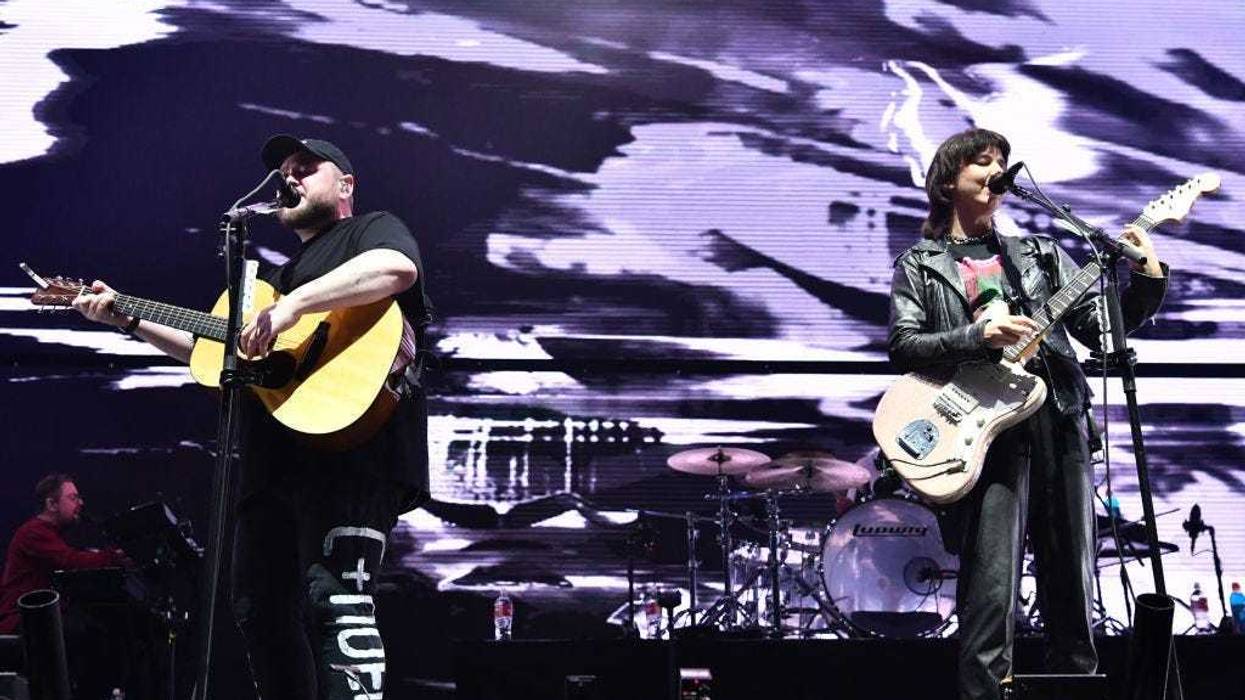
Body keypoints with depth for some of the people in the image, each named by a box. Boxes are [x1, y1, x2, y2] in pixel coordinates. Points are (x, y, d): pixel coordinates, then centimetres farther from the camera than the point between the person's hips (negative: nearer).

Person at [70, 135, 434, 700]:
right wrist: (129, 319, 28)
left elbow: (397, 268, -18)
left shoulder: (371, 229, 8)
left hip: (349, 441, -10)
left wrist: (294, 306, -25)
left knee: (334, 598, -22)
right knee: (258, 605, 9)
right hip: (274, 458, 10)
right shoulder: (280, 275, 34)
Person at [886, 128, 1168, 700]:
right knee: (992, 592, -14)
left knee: (1071, 584, 7)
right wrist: (979, 336, -15)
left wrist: (1146, 282, -2)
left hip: (1060, 422, 4)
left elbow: (1102, 325, 15)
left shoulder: (1037, 254, 21)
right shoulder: (919, 265, 12)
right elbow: (902, 346, -2)